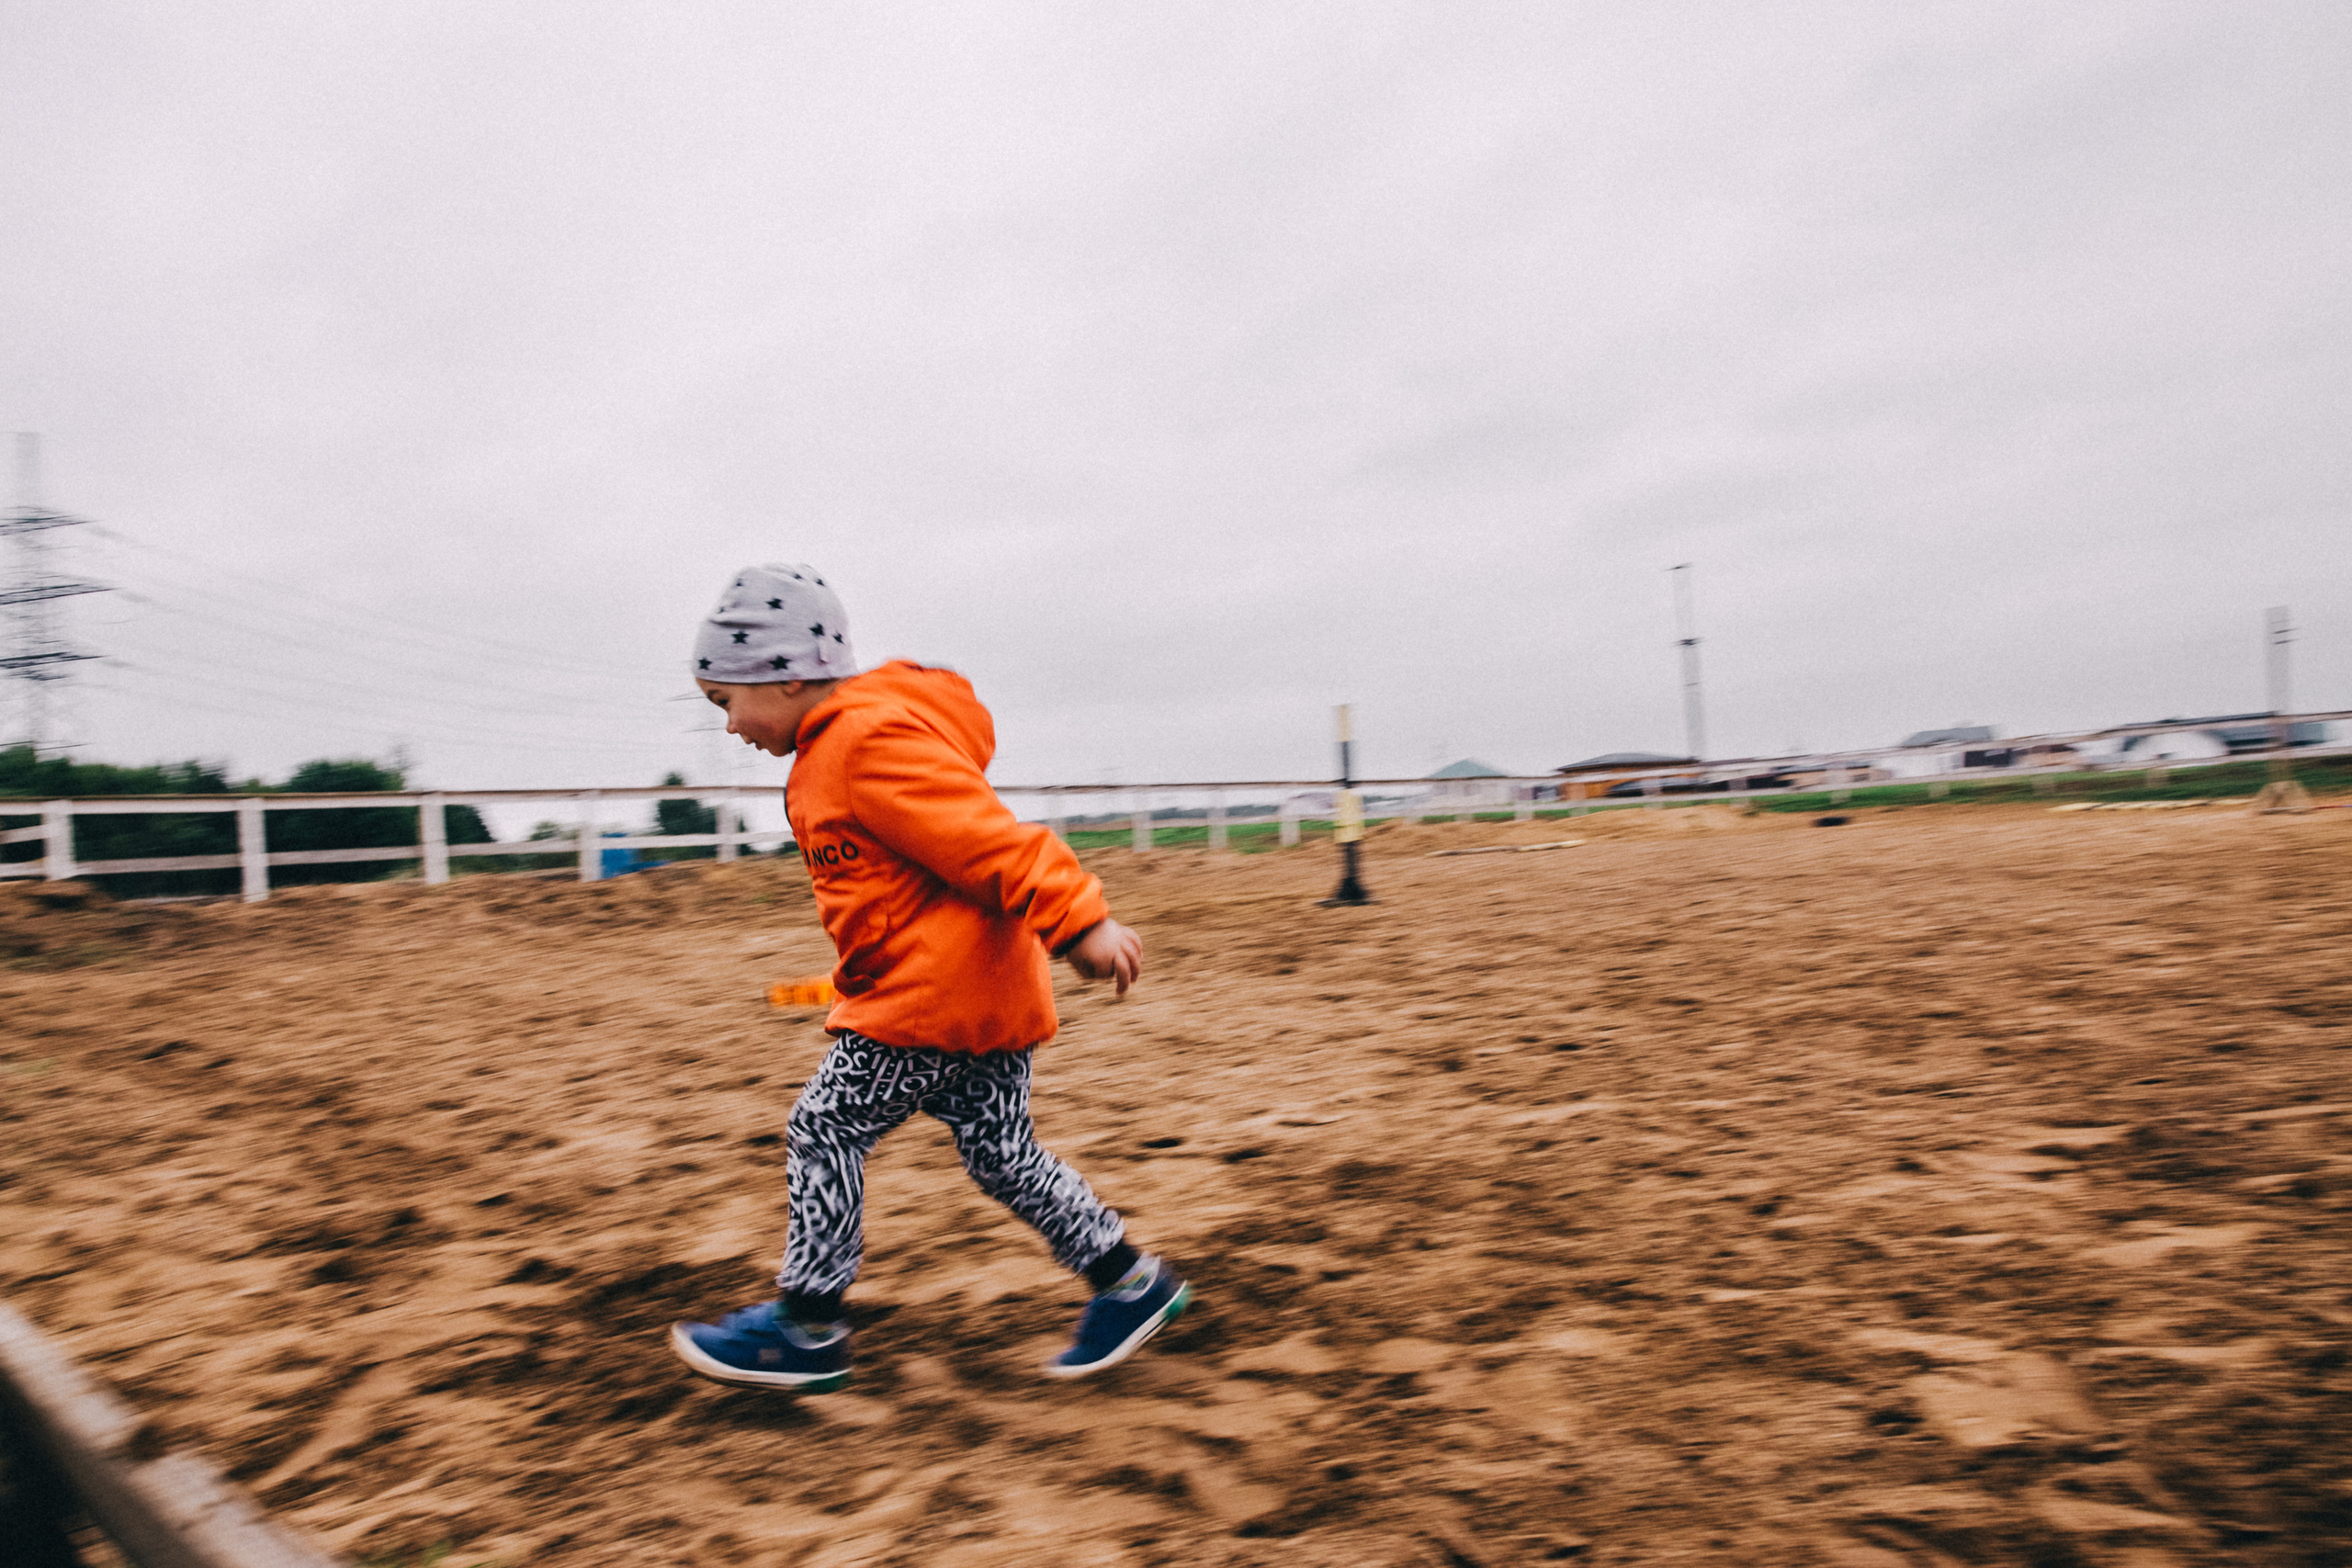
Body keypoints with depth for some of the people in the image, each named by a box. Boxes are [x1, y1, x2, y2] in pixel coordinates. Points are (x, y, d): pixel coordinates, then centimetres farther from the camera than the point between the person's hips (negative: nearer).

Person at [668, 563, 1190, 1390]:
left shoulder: (870, 742, -18)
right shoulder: (842, 743, 16)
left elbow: (987, 835, -25)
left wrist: (1078, 923, -29)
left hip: (938, 991, -10)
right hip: (991, 986, 10)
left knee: (824, 1130, 2)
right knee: (999, 1149, 14)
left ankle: (806, 1329, 16)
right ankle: (1130, 1283, 22)